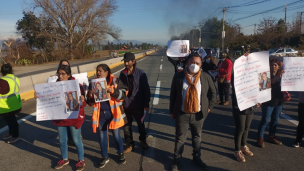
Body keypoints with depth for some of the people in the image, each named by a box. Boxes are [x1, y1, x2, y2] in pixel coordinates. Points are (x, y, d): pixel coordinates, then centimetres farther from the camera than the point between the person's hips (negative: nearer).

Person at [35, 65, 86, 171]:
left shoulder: (76, 85, -15)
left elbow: (83, 104, -16)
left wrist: (82, 101, -39)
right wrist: (39, 97, -11)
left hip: (74, 118, -5)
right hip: (60, 118, 5)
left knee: (76, 140, 9)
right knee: (62, 140, 19)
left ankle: (81, 160, 29)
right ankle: (65, 159, 42)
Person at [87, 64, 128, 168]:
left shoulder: (115, 81, -7)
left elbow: (123, 94, -11)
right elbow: (90, 103, 6)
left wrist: (113, 91, -27)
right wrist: (90, 97, -16)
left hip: (113, 113, -3)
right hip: (100, 114, 3)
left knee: (116, 134, 10)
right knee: (102, 136, 13)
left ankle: (121, 153, 34)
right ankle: (105, 157, 32)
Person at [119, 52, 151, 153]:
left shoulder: (140, 74, -11)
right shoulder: (122, 74, -2)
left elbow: (146, 90, -8)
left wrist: (146, 104, -8)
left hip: (138, 105, -2)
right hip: (125, 105, 2)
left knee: (140, 124, 17)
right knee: (127, 126, 12)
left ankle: (143, 140, 43)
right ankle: (129, 144, 31)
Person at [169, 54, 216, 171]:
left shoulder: (206, 77, -4)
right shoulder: (178, 76, -7)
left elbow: (213, 92, 9)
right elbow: (172, 94, -1)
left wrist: (209, 107, 3)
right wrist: (172, 111, 0)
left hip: (198, 114, 2)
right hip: (182, 114, -1)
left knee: (197, 137, 19)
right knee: (180, 138, 10)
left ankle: (197, 157, 40)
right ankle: (177, 160, 29)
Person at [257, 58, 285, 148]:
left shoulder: (281, 75, 9)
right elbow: (270, 82, -30)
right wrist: (277, 76, -46)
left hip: (279, 100, 7)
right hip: (268, 101, -6)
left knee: (275, 120, 15)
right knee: (265, 120, -3)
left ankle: (272, 137, 30)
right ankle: (260, 138, 6)